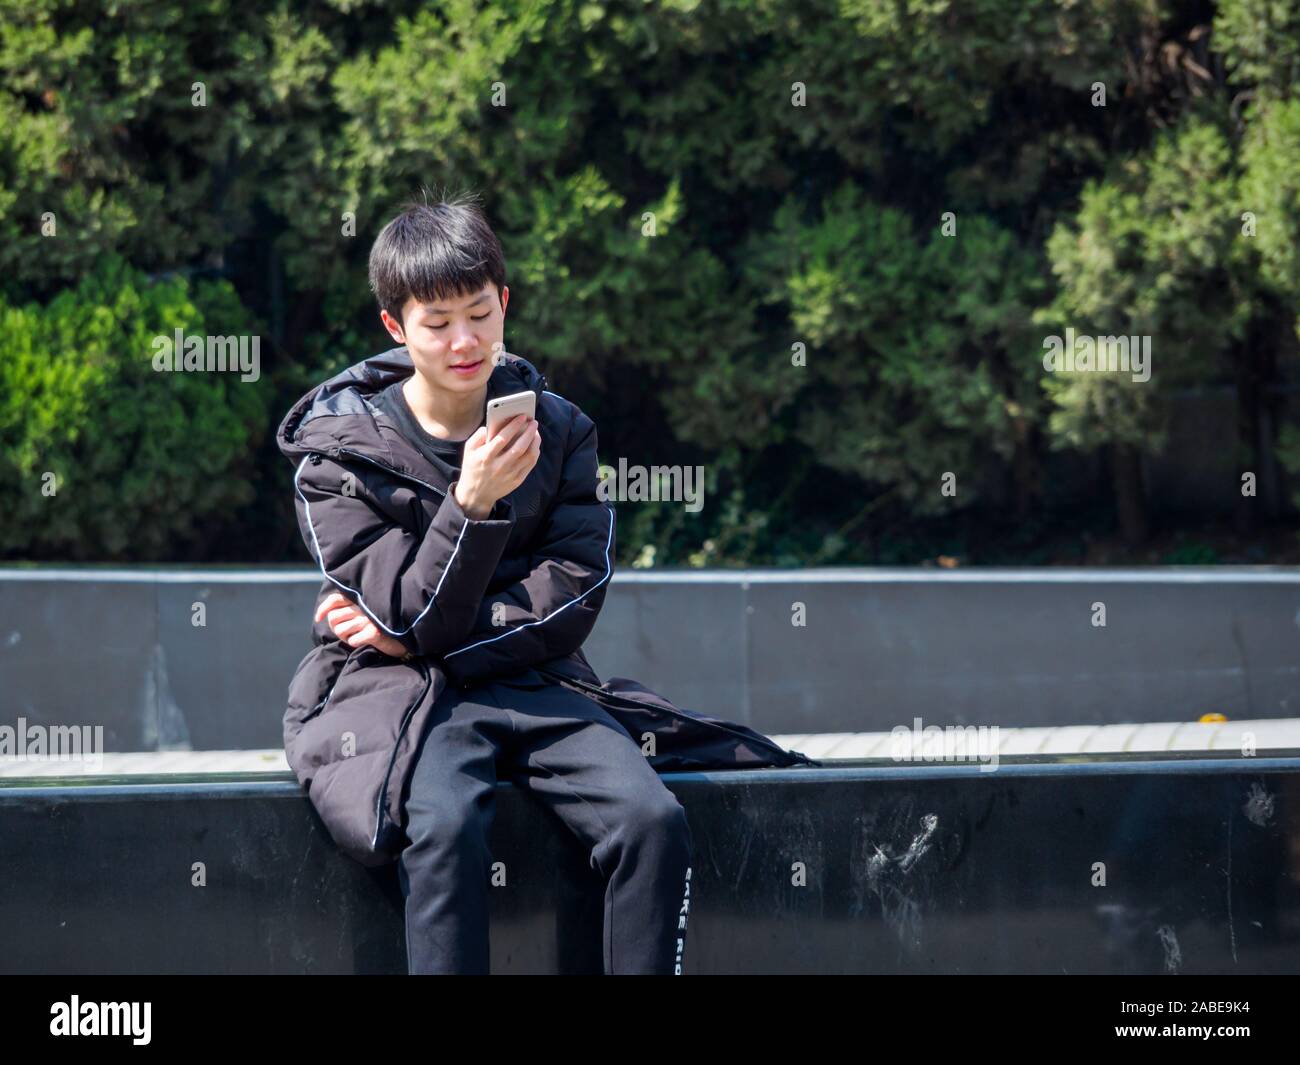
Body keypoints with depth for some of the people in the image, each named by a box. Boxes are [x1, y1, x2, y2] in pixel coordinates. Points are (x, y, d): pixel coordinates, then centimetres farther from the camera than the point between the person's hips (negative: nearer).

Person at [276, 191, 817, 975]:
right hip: (401, 696, -3)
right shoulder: (339, 451, -2)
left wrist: (430, 639, -11)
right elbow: (415, 621, -9)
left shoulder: (555, 429, 8)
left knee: (653, 820, -24)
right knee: (447, 828, -36)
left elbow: (573, 600, 0)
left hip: (532, 682, 3)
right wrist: (472, 503, -24)